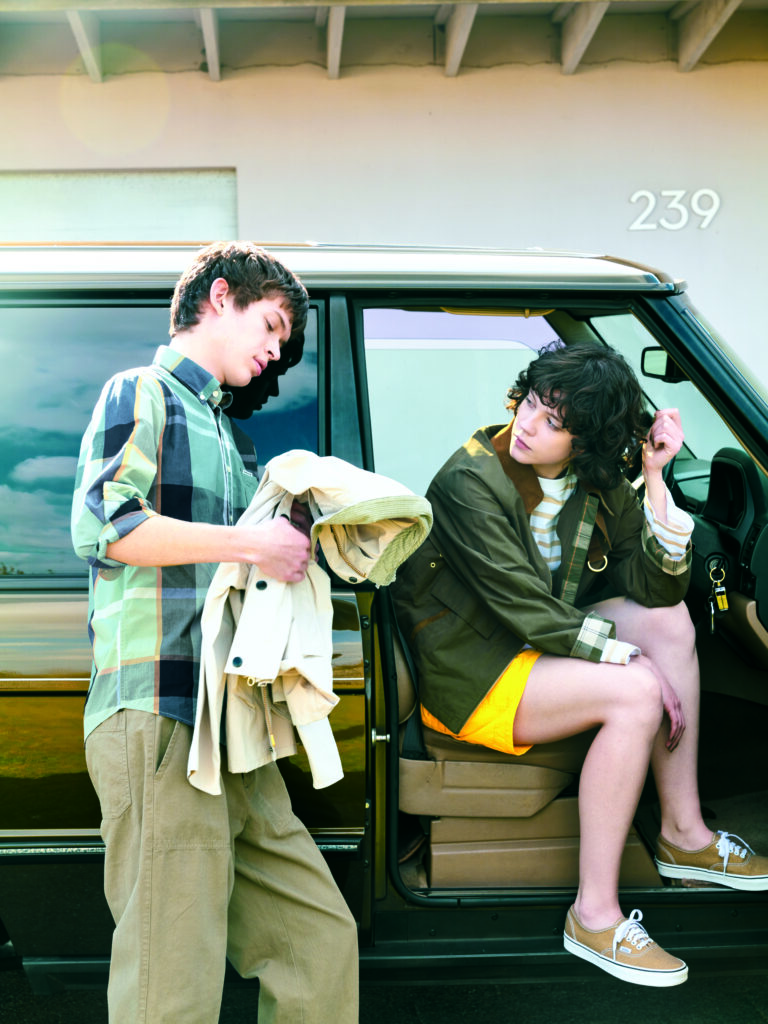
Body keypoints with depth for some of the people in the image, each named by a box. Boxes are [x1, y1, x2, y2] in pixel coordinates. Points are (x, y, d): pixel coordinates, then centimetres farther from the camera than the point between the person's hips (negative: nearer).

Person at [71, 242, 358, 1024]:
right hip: (158, 721, -9)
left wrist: (295, 541, 15)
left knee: (322, 944, 8)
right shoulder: (141, 394, 1)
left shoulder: (228, 435, 27)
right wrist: (253, 542, -13)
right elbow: (101, 522, -16)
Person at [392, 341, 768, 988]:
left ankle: (684, 834, -2)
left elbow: (654, 586, -6)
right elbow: (524, 607, -24)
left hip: (535, 642, 7)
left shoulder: (595, 480, -1)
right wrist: (632, 658, -24)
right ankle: (595, 915, -15)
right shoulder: (470, 481, -21)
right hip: (465, 672, -7)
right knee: (634, 694, -25)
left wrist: (655, 479, -16)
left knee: (670, 618, -10)